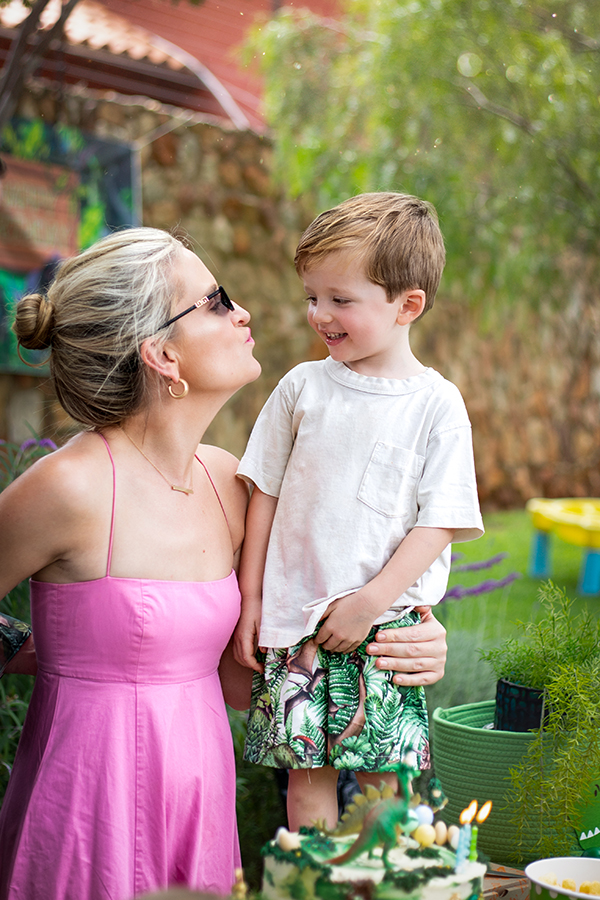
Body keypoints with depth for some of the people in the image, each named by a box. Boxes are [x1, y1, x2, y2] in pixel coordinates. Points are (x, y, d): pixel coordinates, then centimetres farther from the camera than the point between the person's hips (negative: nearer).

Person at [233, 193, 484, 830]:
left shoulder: (437, 404, -5)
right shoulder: (302, 387, 3)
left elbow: (440, 521, -7)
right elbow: (265, 495, 8)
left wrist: (371, 600, -14)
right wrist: (250, 599, 5)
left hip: (385, 620, -2)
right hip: (295, 615, 2)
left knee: (381, 775, 3)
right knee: (305, 766, 6)